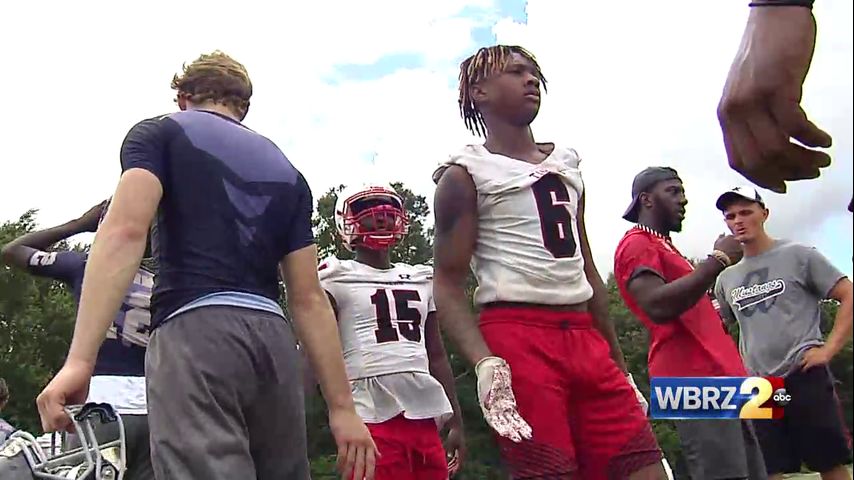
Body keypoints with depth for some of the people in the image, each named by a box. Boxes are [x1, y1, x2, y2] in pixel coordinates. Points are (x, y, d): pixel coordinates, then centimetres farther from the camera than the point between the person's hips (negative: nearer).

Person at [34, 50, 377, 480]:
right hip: (273, 340, 5)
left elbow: (126, 229, -8)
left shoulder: (159, 132, 12)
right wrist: (341, 406, 14)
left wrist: (79, 359, -15)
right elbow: (308, 299, 16)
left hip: (194, 332, -5)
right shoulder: (286, 171, 24)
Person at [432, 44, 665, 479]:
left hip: (585, 339, 6)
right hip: (516, 337, -6)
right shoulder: (466, 173, 1)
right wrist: (485, 362, -21)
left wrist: (617, 359, 21)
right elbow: (448, 286, -6)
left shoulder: (566, 164, 21)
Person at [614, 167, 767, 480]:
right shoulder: (636, 244, -4)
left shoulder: (665, 246, 28)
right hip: (694, 379, -10)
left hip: (718, 375, 10)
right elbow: (658, 306, -21)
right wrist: (718, 260, -16)